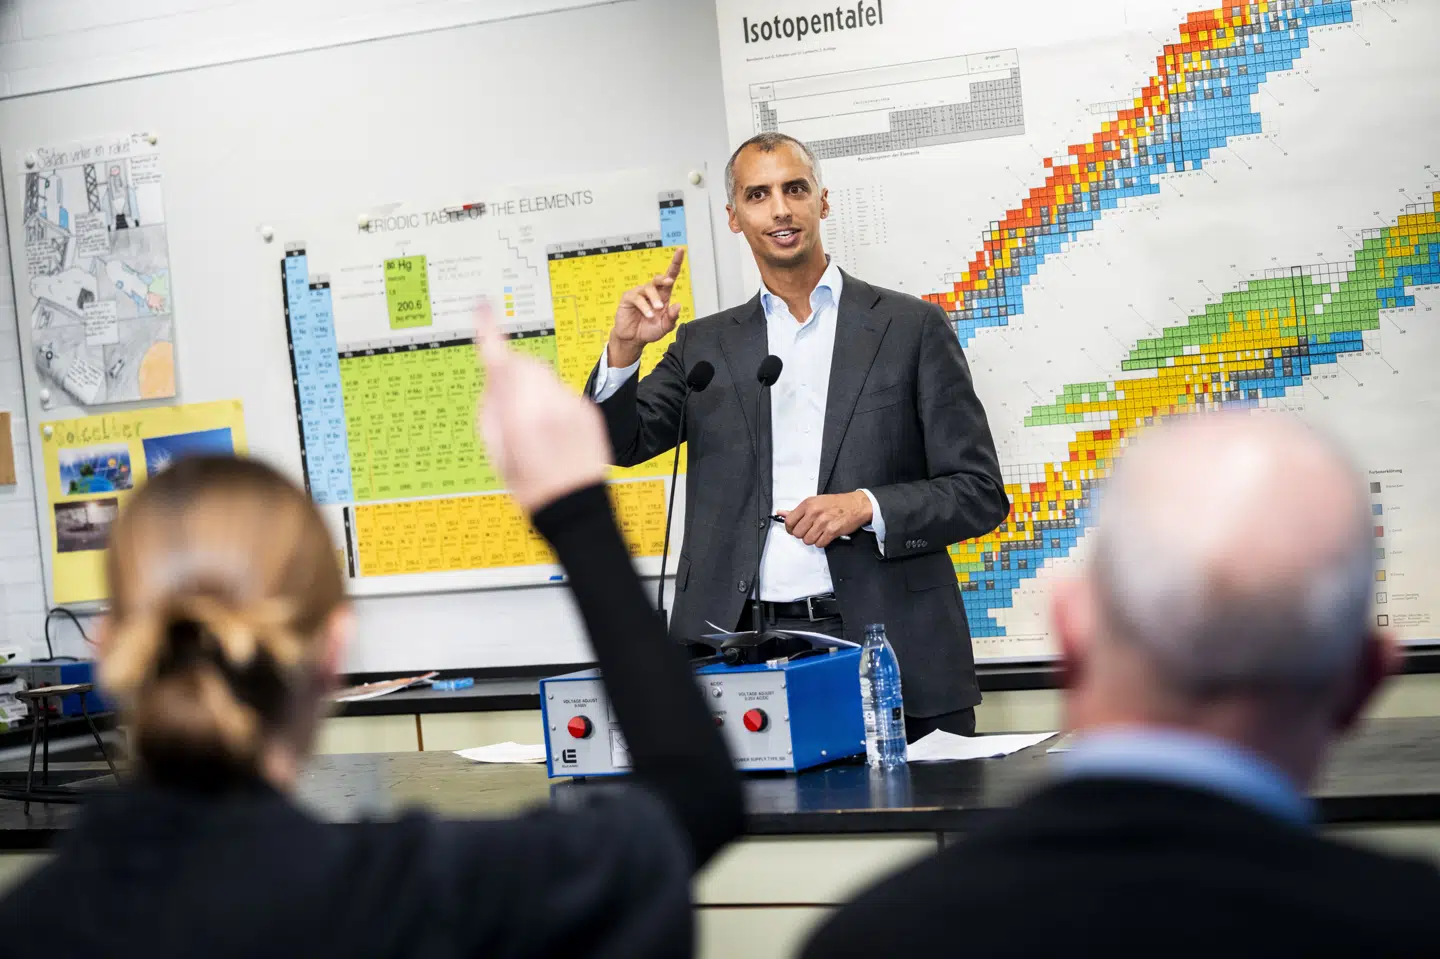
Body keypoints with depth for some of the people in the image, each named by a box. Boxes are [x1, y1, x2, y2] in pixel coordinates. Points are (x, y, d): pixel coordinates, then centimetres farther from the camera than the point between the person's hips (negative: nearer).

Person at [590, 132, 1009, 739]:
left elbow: (978, 492, 4)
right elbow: (619, 443, 8)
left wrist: (868, 508, -13)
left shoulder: (911, 327, 6)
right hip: (742, 649, 2)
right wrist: (624, 348, -8)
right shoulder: (706, 345, 15)